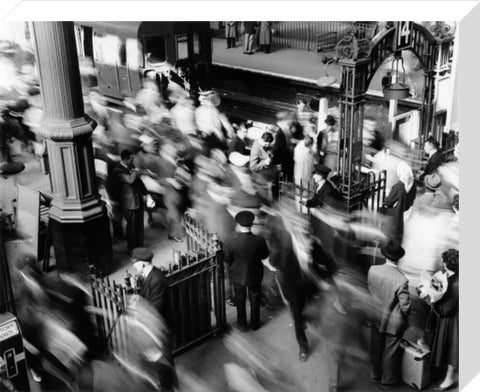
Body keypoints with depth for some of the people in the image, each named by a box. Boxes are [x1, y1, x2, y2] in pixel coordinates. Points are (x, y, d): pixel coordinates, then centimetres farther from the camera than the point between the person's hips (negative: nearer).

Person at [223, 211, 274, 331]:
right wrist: (272, 268, 10)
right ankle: (255, 324, 43)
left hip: (237, 276, -1)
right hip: (255, 276, 1)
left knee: (240, 300, 24)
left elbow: (227, 262, -15)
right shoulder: (259, 241, -25)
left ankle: (242, 325, 42)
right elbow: (265, 260, -11)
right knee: (255, 300, 25)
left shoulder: (230, 242, -28)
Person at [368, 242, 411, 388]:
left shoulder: (372, 270, -18)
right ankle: (388, 379, 35)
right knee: (390, 351, 17)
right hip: (393, 322, -4)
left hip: (376, 317, 4)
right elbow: (405, 305, -22)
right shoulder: (401, 280, -31)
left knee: (376, 348, 23)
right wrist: (405, 315, 0)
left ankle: (375, 374, 42)